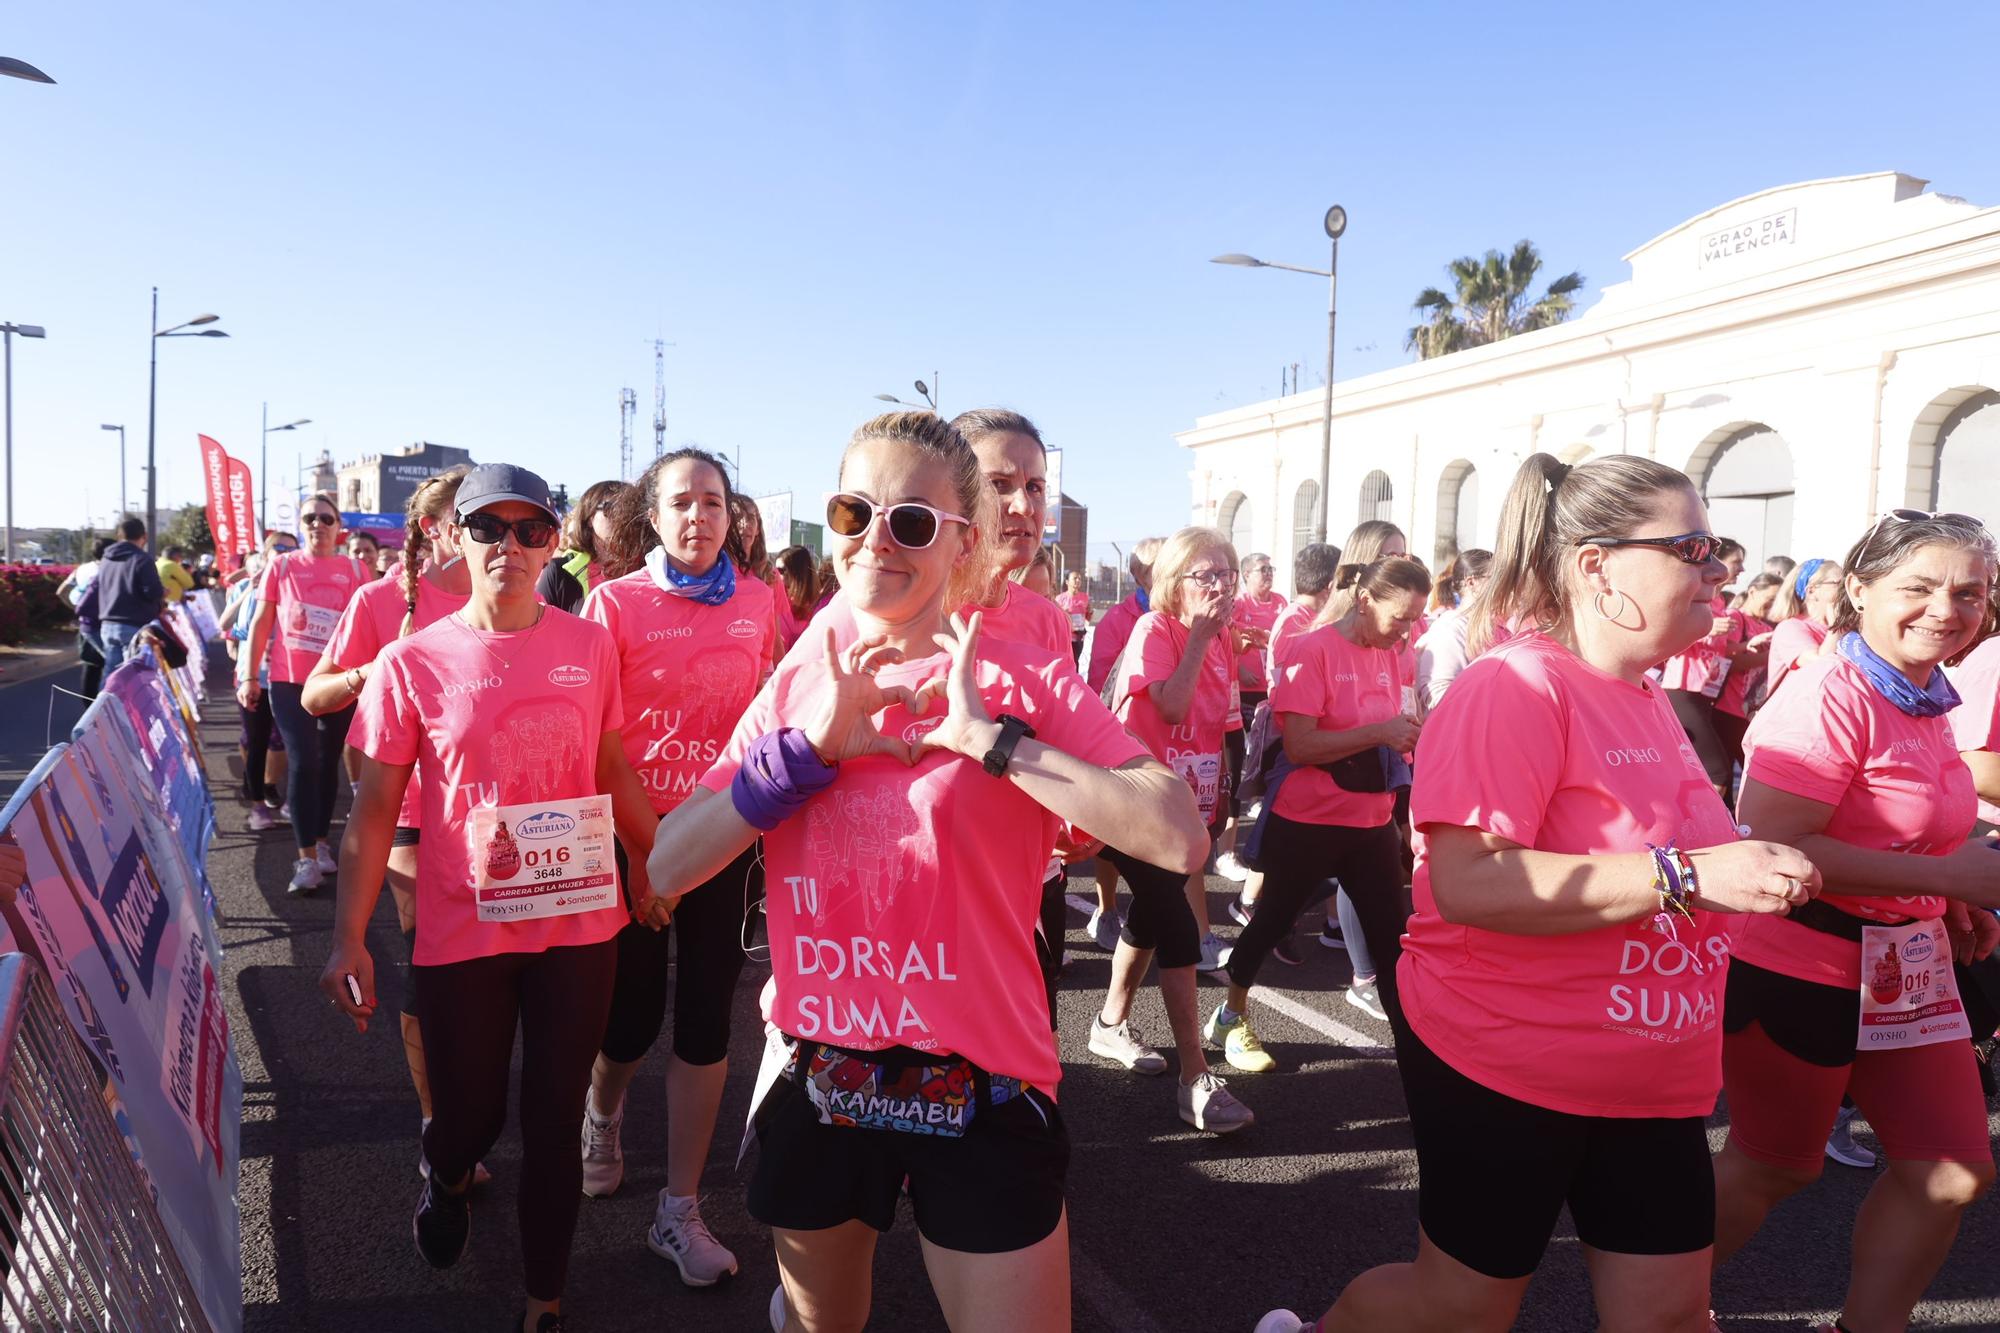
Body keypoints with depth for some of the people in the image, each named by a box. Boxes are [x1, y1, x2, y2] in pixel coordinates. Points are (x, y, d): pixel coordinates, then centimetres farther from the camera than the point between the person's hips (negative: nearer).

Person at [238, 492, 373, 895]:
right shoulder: (281, 566, 1)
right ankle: (307, 857, -4)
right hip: (289, 681, -1)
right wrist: (250, 677, 0)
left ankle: (320, 841, 26)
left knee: (328, 763, 11)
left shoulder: (355, 571, 2)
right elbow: (261, 623, 4)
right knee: (303, 763, -8)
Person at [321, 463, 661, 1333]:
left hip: (578, 922, 1)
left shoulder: (589, 647, -1)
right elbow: (374, 811, -2)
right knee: (469, 1112, 12)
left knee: (554, 1119, 10)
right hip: (461, 930, -1)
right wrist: (349, 939, -5)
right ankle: (446, 1177, 51)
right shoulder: (412, 663, -5)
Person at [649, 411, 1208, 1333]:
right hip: (817, 1081, 4)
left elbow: (1181, 839, -25)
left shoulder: (1026, 683, -11)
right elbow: (667, 868, -6)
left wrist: (987, 734, -25)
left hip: (976, 1089, -4)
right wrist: (811, 744, -17)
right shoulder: (795, 687, 2)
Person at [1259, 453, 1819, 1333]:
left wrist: (1748, 874, 10)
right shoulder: (1513, 685, -20)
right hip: (1502, 1069, -7)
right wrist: (1688, 876, -31)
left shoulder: (1646, 698, 8)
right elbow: (1466, 883, -31)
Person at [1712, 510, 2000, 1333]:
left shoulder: (1926, 701, 7)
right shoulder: (1828, 694, -21)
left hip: (1904, 966, 8)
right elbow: (1769, 844, -30)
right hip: (1797, 968, -8)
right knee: (1776, 1169, 10)